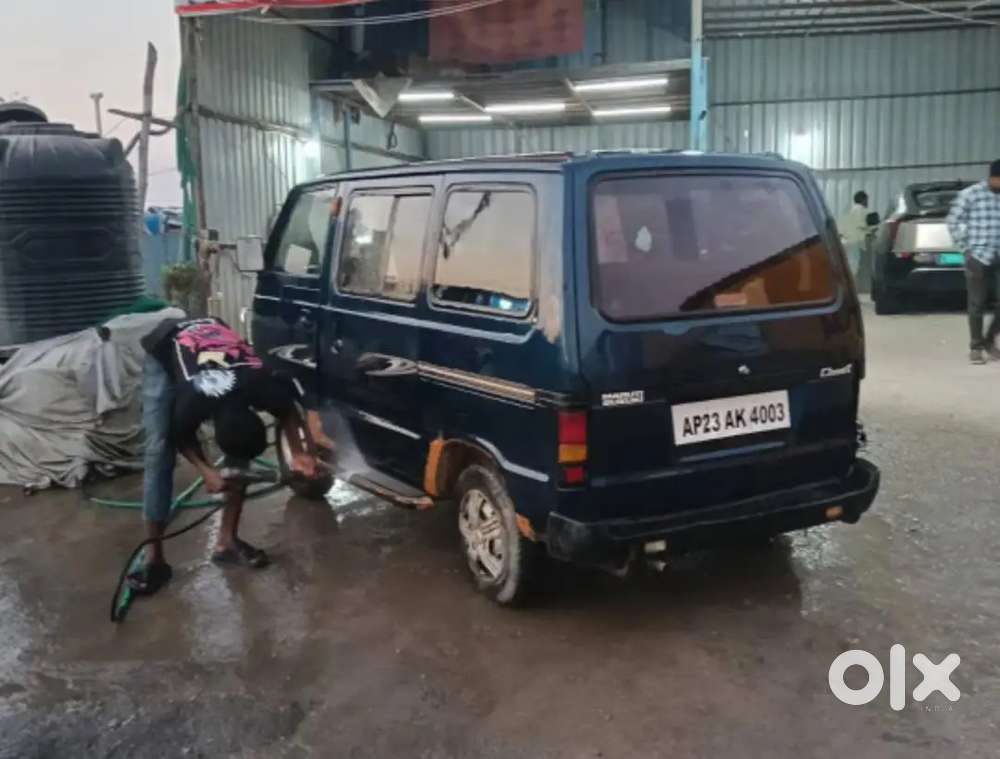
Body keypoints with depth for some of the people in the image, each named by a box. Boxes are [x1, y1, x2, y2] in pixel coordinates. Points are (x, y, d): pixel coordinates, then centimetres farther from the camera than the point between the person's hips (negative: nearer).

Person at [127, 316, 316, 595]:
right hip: (164, 350, -3)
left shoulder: (265, 387, -34)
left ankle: (227, 541, 5)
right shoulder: (194, 400, -41)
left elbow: (287, 409, -8)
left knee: (241, 450, -7)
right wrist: (206, 471, -24)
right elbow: (181, 438, -15)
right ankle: (154, 558, -8)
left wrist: (298, 453, -17)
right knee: (159, 451, -14)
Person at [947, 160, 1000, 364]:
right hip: (978, 256, -4)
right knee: (977, 304, 1)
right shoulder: (971, 194, -6)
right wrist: (965, 246, 0)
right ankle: (976, 346, 12)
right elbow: (953, 221, 1)